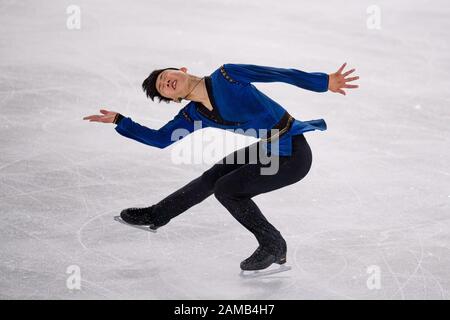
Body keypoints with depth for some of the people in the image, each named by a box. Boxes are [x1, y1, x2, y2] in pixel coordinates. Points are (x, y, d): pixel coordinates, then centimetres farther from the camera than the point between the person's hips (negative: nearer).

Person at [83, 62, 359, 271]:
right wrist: (118, 120, 6)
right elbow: (160, 139, 9)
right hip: (268, 149, 8)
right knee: (213, 177, 14)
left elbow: (278, 74, -13)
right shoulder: (194, 115, 5)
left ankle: (273, 248, 10)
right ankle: (155, 216, 35)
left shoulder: (226, 76, -14)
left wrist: (325, 82, -15)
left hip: (292, 155, -8)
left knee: (227, 189, -6)